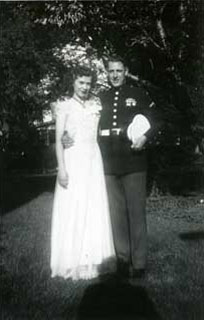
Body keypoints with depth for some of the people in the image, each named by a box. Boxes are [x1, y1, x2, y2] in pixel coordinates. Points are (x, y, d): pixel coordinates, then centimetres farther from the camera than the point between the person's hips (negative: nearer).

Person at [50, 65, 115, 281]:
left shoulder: (96, 105, 14)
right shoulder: (65, 106, 2)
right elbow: (58, 140, -5)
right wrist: (61, 168, -13)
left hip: (93, 160, 4)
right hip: (73, 160, -4)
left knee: (94, 210, 5)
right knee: (72, 211, -3)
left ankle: (90, 261, 16)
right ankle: (71, 262, 7)